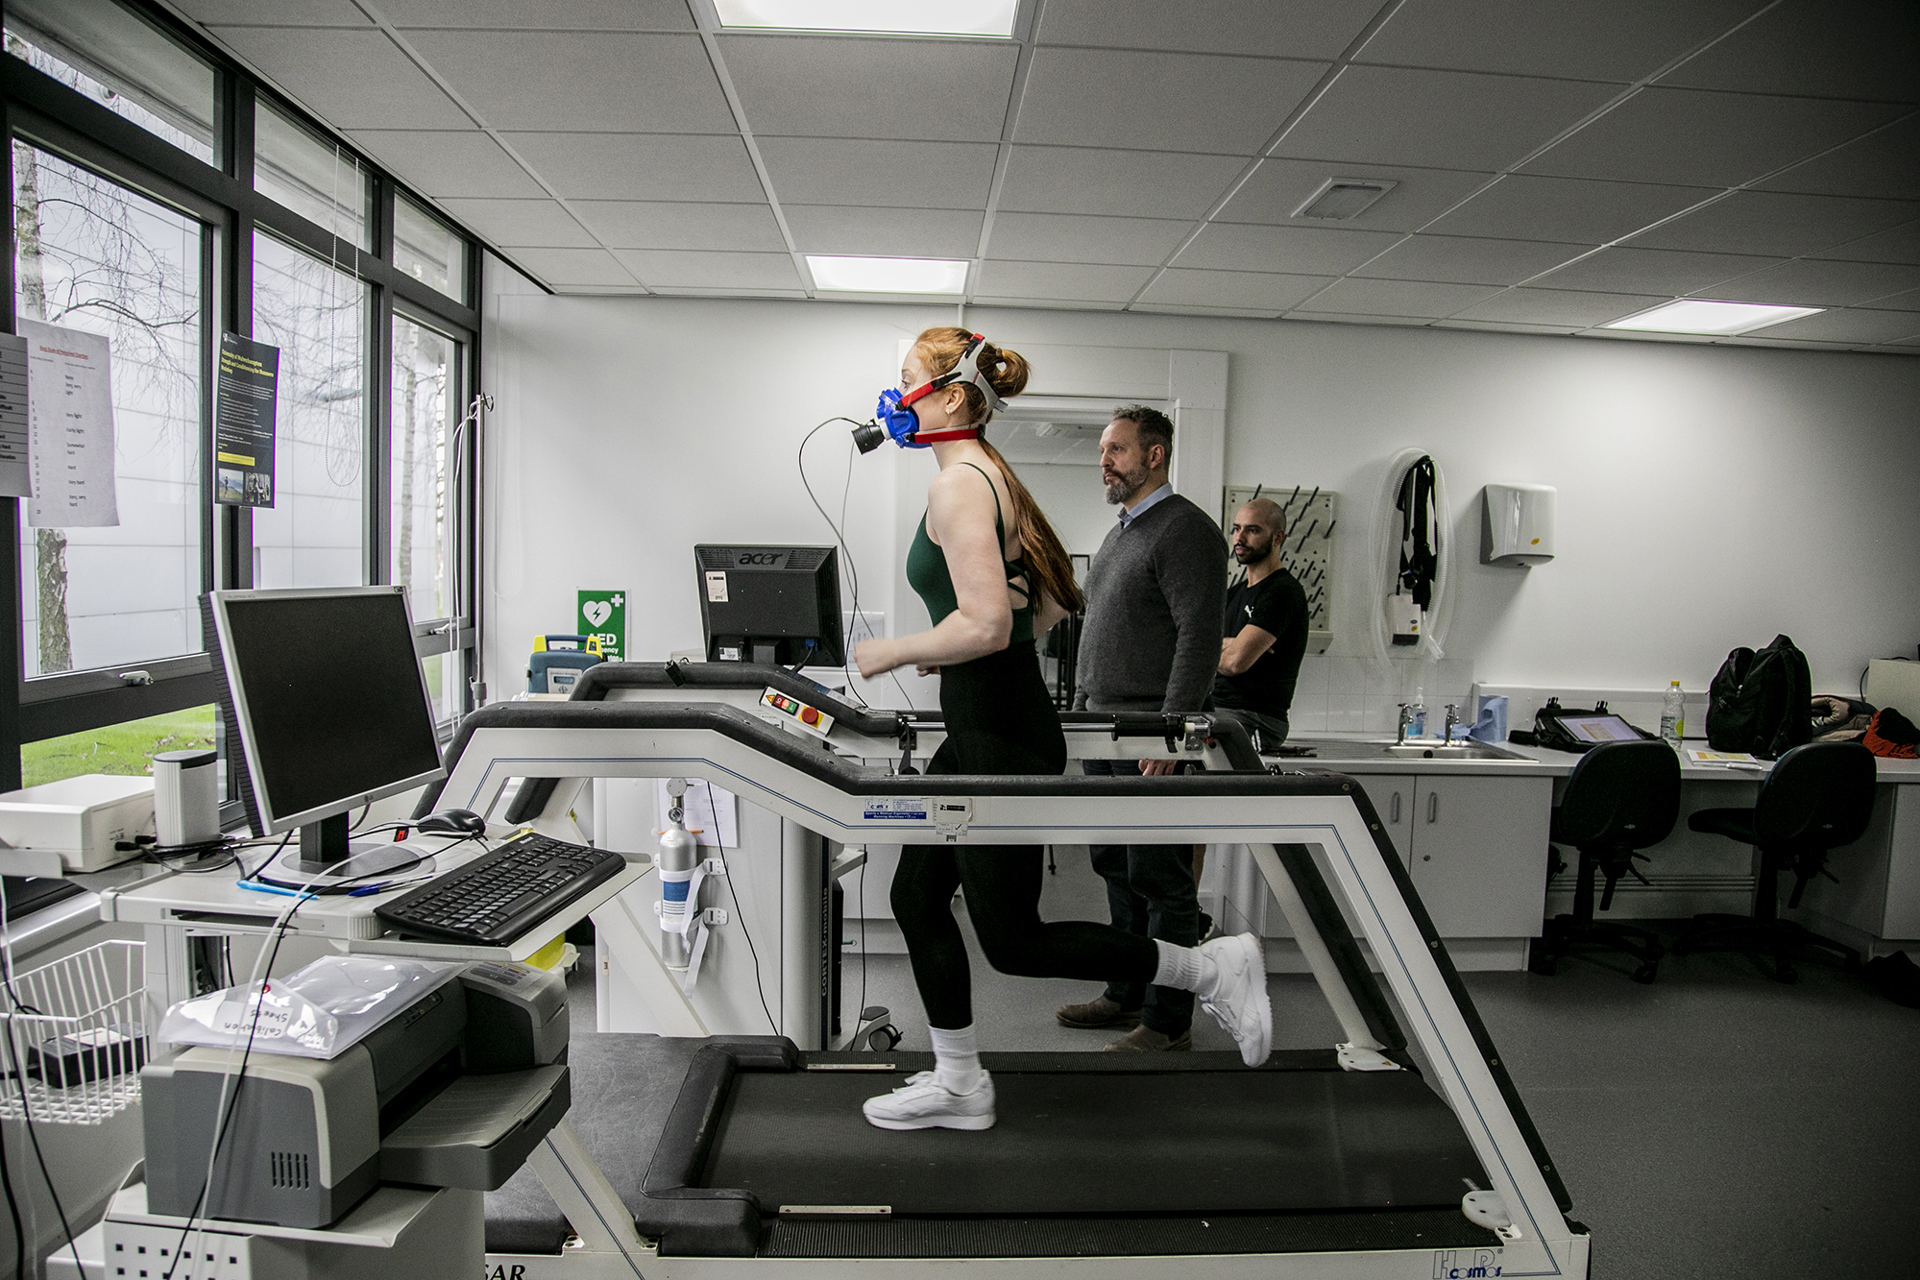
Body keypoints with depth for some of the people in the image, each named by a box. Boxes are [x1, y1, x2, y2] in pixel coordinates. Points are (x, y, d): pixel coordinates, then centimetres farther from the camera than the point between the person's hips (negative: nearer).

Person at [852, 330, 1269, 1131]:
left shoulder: (958, 485, -16)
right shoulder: (989, 476, 15)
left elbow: (985, 625, -27)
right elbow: (1049, 604, 20)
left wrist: (889, 654, -13)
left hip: (1001, 737, -10)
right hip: (984, 729, 10)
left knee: (1012, 941, 1)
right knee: (916, 896, 15)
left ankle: (1210, 969, 10)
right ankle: (957, 1083, 27)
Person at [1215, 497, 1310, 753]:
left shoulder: (1283, 592, -7)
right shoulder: (1233, 594, 21)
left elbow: (1236, 661, -17)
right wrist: (1227, 645, -7)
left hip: (1255, 722, -8)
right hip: (1217, 713, 8)